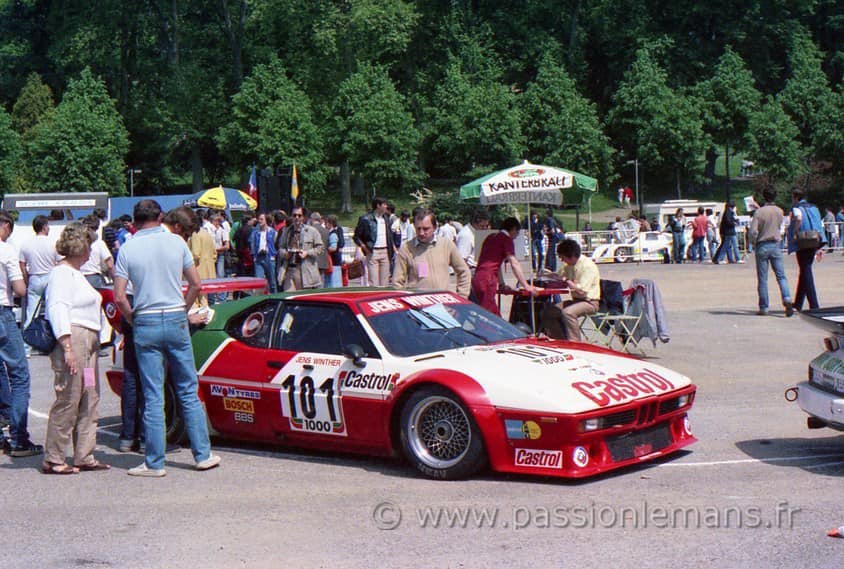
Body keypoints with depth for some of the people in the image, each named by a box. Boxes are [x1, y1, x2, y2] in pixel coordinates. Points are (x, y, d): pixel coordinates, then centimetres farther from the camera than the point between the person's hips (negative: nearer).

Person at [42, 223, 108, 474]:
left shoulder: (76, 273, 23)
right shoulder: (62, 273, -9)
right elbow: (57, 309, -17)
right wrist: (67, 347, -24)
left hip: (88, 342, 11)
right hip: (73, 340, -11)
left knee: (90, 401, 10)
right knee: (68, 402, -8)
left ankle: (84, 456, 15)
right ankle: (53, 460, -3)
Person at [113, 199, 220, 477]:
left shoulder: (128, 249, -3)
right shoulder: (176, 242, 2)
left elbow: (119, 297, -7)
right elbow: (195, 284, 4)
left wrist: (133, 319, 8)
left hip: (146, 324, -1)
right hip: (176, 320, 1)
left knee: (153, 396, 2)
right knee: (188, 391, 10)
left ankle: (155, 462, 4)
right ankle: (203, 454, 14)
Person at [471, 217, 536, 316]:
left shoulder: (491, 237, 24)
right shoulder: (507, 239, -1)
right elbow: (514, 264, -7)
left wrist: (502, 285, 34)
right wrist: (526, 286, -4)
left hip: (476, 279, 8)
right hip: (487, 281, -8)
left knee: (495, 315, 12)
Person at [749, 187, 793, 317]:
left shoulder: (759, 212, -10)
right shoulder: (779, 211, 2)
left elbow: (753, 232, -15)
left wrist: (754, 243, 2)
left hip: (762, 246, -3)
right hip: (776, 245, 3)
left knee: (762, 278, 3)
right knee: (781, 276, 3)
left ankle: (764, 307, 4)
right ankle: (787, 299, -19)